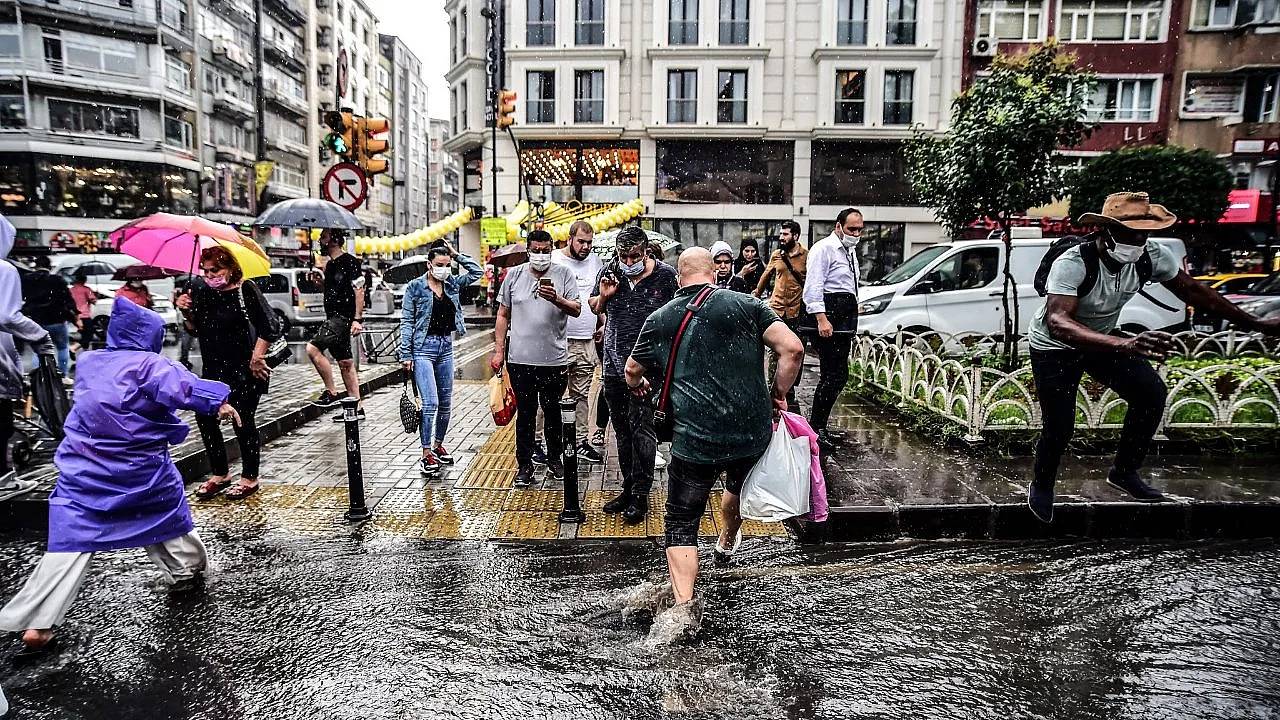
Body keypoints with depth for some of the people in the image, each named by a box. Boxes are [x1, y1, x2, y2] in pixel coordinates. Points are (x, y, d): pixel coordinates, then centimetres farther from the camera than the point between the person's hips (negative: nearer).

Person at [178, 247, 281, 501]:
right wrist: (187, 313, -5)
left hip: (244, 371, -6)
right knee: (204, 416, 5)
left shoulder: (245, 289, -14)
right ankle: (219, 474, 23)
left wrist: (256, 359, -17)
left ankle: (250, 478, 18)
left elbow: (270, 327, -17)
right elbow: (195, 329, 13)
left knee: (243, 421, 1)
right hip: (212, 368, 7)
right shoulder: (200, 289, 5)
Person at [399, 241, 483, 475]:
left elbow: (477, 271, 8)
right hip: (424, 347, -5)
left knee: (446, 403, 11)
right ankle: (426, 454, -3)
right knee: (431, 403, -11)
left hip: (446, 346, 5)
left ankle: (438, 445, 26)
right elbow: (406, 322, -5)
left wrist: (456, 254, 3)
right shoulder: (415, 286, -5)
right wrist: (406, 354, -9)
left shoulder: (452, 283, 8)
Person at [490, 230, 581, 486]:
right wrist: (499, 350, 6)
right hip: (520, 360, 1)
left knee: (553, 412, 12)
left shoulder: (563, 274, 2)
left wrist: (556, 299, -25)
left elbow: (576, 309, -6)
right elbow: (503, 315, 11)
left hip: (555, 359, -1)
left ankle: (554, 459, 29)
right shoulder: (514, 275, 7)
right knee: (525, 414, 7)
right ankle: (524, 465, 17)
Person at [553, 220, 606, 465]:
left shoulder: (595, 261, 12)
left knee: (582, 395, 12)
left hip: (587, 340, 5)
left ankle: (581, 442, 19)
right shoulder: (553, 261, -5)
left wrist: (604, 323, 12)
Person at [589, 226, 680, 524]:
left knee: (640, 428, -6)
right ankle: (629, 486, 27)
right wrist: (604, 296, -3)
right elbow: (595, 308, 20)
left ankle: (641, 495, 6)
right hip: (613, 364, 5)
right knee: (621, 429, 13)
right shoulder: (610, 272, 4)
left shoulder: (665, 275, -6)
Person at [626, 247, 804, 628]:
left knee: (681, 526, 10)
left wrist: (640, 385, 42)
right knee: (738, 484, 34)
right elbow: (792, 348, -8)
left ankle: (684, 603, -6)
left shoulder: (660, 319, 5)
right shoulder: (745, 304, 1)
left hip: (694, 439, -2)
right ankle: (727, 540, 60)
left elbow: (632, 372, 19)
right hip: (753, 432, 2)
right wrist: (778, 395, 6)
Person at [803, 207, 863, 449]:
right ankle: (815, 428, -4)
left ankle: (819, 426, 19)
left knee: (836, 375, 10)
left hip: (846, 315, 10)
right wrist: (821, 319, -24)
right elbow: (813, 287, -15)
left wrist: (851, 322, 21)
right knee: (836, 375, -12)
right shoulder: (824, 248, -7)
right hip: (828, 314, -10)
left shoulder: (850, 251, 22)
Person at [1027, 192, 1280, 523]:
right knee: (1059, 428, -12)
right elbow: (1056, 321, -50)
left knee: (1152, 394, -7)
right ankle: (1041, 485, 19)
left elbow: (1195, 291, 0)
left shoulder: (1152, 256, -17)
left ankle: (1124, 472, 14)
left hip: (1103, 339, 6)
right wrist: (1124, 345, -63)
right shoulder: (1072, 263, -36)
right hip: (1054, 347, -6)